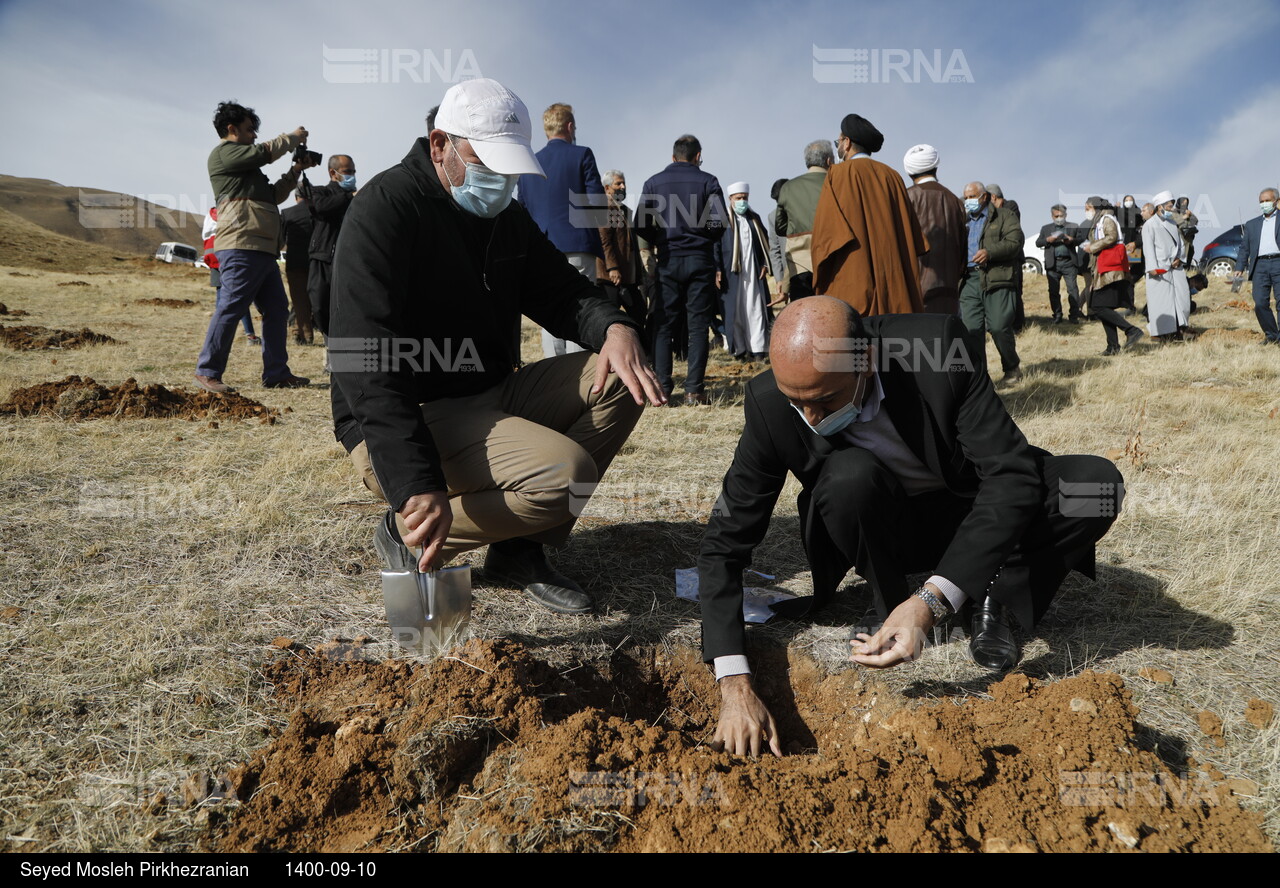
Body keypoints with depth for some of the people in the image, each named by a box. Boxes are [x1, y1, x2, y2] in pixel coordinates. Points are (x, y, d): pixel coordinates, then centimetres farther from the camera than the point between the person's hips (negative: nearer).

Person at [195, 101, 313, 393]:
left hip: (263, 250, 10)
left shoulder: (247, 167, 29)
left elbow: (274, 194, 30)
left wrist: (295, 171, 20)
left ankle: (276, 372, 11)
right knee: (230, 308, -11)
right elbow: (265, 152, -7)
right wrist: (293, 137, 7)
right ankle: (207, 372, -7)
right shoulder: (223, 152, 1)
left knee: (277, 310, 8)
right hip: (241, 246, -10)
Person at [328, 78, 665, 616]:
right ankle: (408, 536, -5)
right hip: (401, 424, -9)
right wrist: (418, 486, -36)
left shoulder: (507, 217, 12)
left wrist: (614, 327, -14)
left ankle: (522, 549, -3)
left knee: (619, 378, -3)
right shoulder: (387, 207, -14)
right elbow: (365, 362, -25)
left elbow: (563, 292, 13)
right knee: (566, 471, -28)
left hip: (489, 395, 9)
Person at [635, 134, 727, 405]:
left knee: (664, 325, 7)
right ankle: (694, 391, -1)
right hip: (700, 260, -1)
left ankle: (662, 387, 3)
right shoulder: (708, 181, -1)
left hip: (667, 261, 1)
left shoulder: (654, 182, 3)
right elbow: (720, 223, -6)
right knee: (698, 326, 2)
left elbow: (641, 225, 0)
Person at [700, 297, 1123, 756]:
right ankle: (890, 605, -7)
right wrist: (736, 687, -31)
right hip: (884, 529, 0)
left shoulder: (937, 345, -29)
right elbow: (725, 544, -21)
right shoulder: (771, 403, -25)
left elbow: (1012, 476, -28)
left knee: (1097, 484, -25)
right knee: (849, 476, -34)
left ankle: (989, 597, -2)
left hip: (974, 512, 1)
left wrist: (933, 600, -40)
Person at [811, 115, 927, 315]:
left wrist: (820, 283, -4)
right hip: (894, 281, 6)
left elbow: (826, 230, -8)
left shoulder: (840, 174, 0)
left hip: (852, 285, -5)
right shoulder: (892, 177, 15)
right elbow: (913, 234, 13)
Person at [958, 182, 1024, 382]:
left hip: (996, 278, -4)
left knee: (999, 327, -6)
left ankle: (1012, 367, 15)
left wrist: (990, 252, -19)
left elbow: (1015, 242, -6)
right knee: (971, 330, -2)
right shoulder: (964, 221, 24)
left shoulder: (1004, 217, 8)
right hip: (970, 280, 4)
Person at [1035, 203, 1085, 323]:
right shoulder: (1046, 228, 15)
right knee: (1053, 291, 2)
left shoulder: (1073, 227, 12)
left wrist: (1072, 240, -15)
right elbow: (1038, 243, 9)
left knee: (1073, 289, -6)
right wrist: (1047, 240, -10)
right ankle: (1057, 315, 8)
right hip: (1053, 263, 1)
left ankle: (1074, 314, -2)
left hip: (1068, 262, -1)